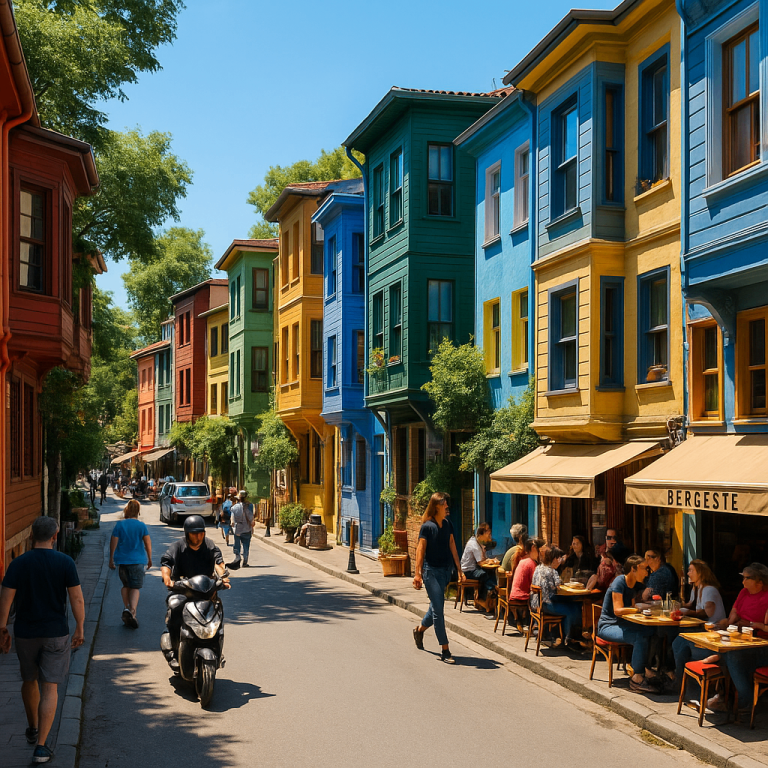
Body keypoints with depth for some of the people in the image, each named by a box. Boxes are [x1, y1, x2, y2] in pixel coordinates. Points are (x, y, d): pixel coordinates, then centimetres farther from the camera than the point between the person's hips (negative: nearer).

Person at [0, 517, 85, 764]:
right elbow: (77, 598, -9)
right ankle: (40, 747, -5)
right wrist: (80, 629, 1)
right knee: (49, 688, 1)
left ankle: (33, 730, 41)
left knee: (29, 680, 23)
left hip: (25, 632, 2)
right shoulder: (65, 562, -9)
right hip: (56, 633, -2)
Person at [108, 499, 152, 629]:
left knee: (126, 585, 20)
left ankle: (126, 608, 7)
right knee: (135, 588, 2)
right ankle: (132, 611, -17)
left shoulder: (119, 525, -3)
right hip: (137, 560, -1)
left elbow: (113, 542, -2)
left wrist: (111, 559, 8)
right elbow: (148, 543, -1)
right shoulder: (141, 526, -3)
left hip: (122, 560, 1)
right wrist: (149, 559, 11)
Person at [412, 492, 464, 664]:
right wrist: (418, 573, -14)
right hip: (431, 570, -6)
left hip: (445, 570, 6)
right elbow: (420, 550, -10)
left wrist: (459, 569, 12)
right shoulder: (427, 526, -11)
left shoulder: (447, 524, 7)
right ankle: (445, 650, -3)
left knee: (436, 607, 16)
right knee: (438, 610, -6)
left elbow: (452, 547, 12)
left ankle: (419, 630, 43)